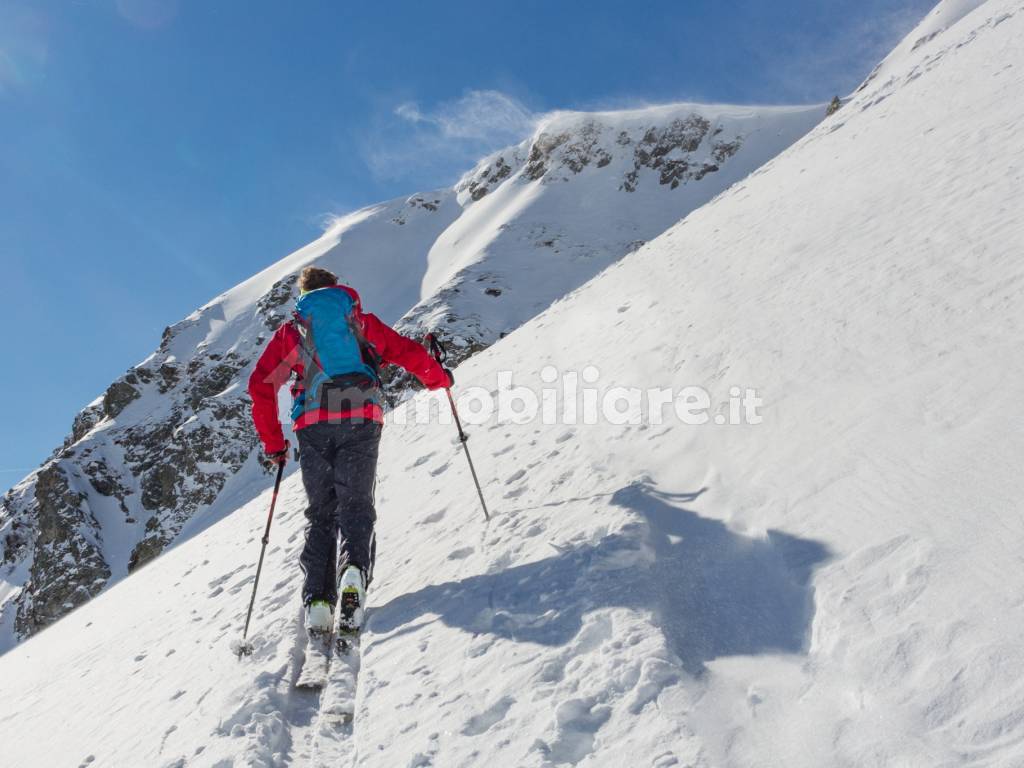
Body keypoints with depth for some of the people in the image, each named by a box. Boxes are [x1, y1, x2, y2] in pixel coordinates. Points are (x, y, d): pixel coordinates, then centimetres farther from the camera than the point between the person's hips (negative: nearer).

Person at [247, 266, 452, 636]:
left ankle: (317, 598, -7)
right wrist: (440, 378, 35)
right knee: (355, 505, 1)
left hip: (313, 426, 1)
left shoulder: (290, 331, 20)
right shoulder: (361, 321, 20)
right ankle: (354, 569, -28)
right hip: (361, 419, 0)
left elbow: (260, 385, 12)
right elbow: (406, 351, 17)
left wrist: (273, 441, 17)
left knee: (320, 513, 9)